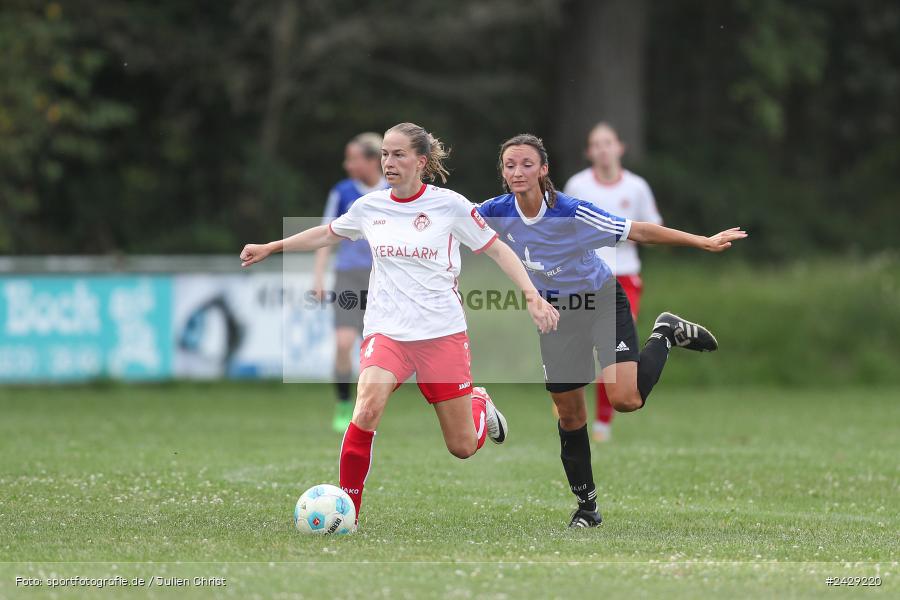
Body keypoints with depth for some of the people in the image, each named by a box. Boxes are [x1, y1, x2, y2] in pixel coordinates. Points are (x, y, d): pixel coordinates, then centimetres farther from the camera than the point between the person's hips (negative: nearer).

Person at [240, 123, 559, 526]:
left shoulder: (449, 205, -5)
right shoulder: (369, 207, 3)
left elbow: (497, 250, 2)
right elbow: (327, 234, 23)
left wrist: (533, 297, -7)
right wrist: (271, 248, 22)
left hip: (442, 332, -1)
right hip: (386, 331, 1)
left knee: (462, 448, 5)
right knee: (366, 410, -29)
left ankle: (480, 404, 42)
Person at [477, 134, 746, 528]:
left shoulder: (573, 214, -28)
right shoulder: (495, 213, -17)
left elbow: (639, 232, -24)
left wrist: (704, 242, -27)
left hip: (603, 302, -4)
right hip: (555, 314, 4)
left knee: (625, 399, -20)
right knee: (569, 414, 6)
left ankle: (666, 335, 10)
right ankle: (587, 506, 22)